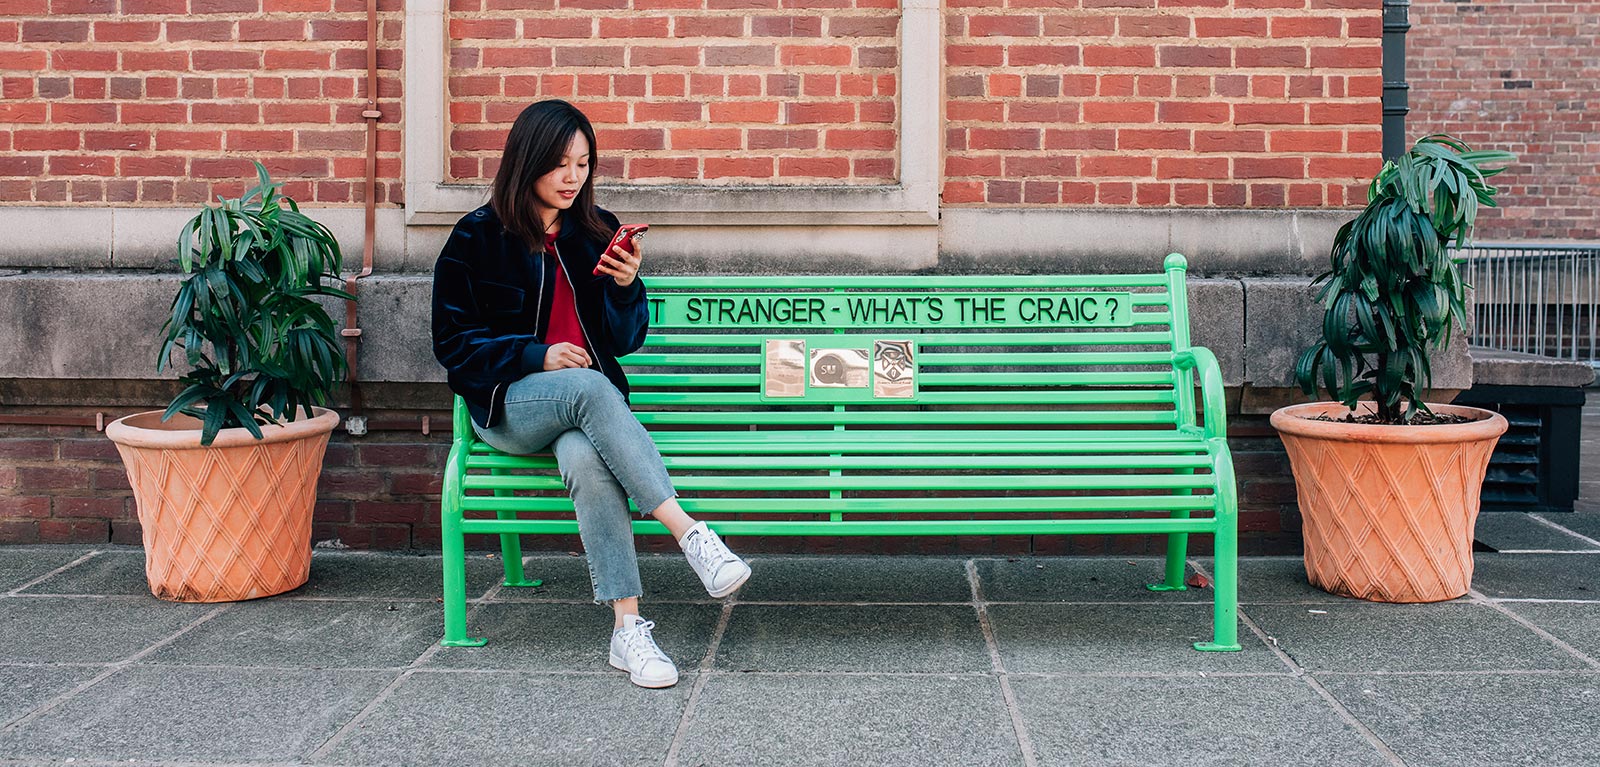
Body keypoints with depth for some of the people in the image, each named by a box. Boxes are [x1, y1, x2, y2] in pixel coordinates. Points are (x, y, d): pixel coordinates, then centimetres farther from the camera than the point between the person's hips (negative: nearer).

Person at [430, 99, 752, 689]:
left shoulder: (598, 233, 10)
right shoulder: (478, 237, 1)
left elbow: (626, 342, 10)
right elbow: (453, 344, 0)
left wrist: (626, 287, -11)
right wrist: (537, 356, -14)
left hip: (587, 397, 3)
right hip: (507, 407, -2)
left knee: (586, 459, -36)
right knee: (589, 387, -38)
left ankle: (627, 629, -40)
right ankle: (688, 532, -44)